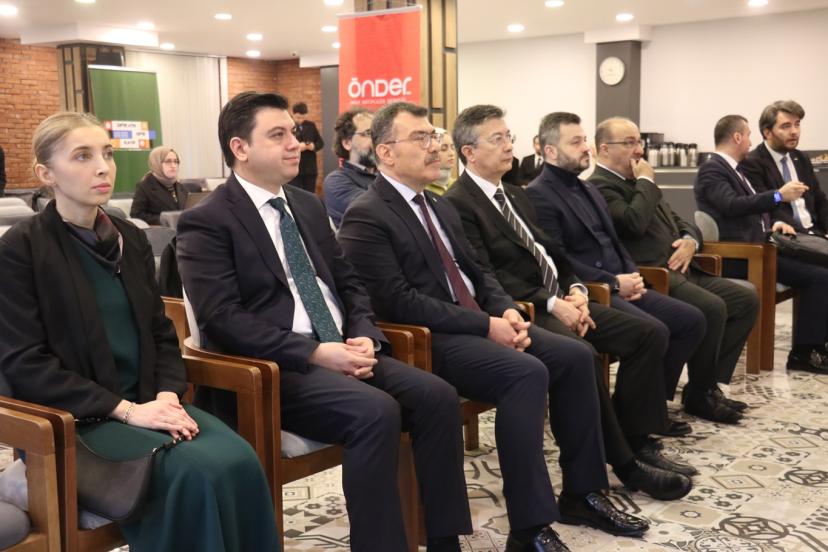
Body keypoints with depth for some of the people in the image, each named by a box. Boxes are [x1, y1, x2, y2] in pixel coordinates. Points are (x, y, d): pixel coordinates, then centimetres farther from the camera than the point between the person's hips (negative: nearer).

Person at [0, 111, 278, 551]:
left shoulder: (130, 238, 11)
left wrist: (167, 395, -7)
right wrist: (126, 410, -18)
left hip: (146, 402, 5)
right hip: (75, 419, -5)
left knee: (238, 460, -23)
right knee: (197, 472, -28)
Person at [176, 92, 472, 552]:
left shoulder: (309, 206, 17)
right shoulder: (207, 222, -5)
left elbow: (349, 283, 17)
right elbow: (223, 319, -15)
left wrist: (364, 336, -4)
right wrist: (314, 352, -21)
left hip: (341, 352, 7)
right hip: (272, 368, -7)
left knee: (437, 396, -15)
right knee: (376, 412, -30)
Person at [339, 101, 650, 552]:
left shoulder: (440, 206, 19)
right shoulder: (366, 217, -11)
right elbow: (398, 301, -19)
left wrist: (506, 311, -2)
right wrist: (485, 325, -19)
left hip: (477, 324, 9)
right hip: (427, 340, -9)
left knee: (575, 356, -4)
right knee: (527, 374, -29)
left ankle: (581, 493, 8)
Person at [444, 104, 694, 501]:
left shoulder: (516, 195, 20)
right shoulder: (458, 204, -8)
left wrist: (575, 290, 0)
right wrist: (551, 303, -19)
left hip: (557, 300, 9)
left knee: (650, 334, -3)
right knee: (581, 354, -34)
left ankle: (636, 439, 1)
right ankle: (623, 463, -19)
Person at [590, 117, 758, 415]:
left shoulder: (636, 182, 22)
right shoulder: (599, 186, -7)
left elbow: (681, 221, 26)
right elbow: (634, 223, -24)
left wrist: (690, 241, 2)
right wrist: (646, 182, -8)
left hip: (679, 270, 10)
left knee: (747, 299, 0)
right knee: (712, 308, -27)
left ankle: (712, 381, 5)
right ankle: (698, 392, -6)